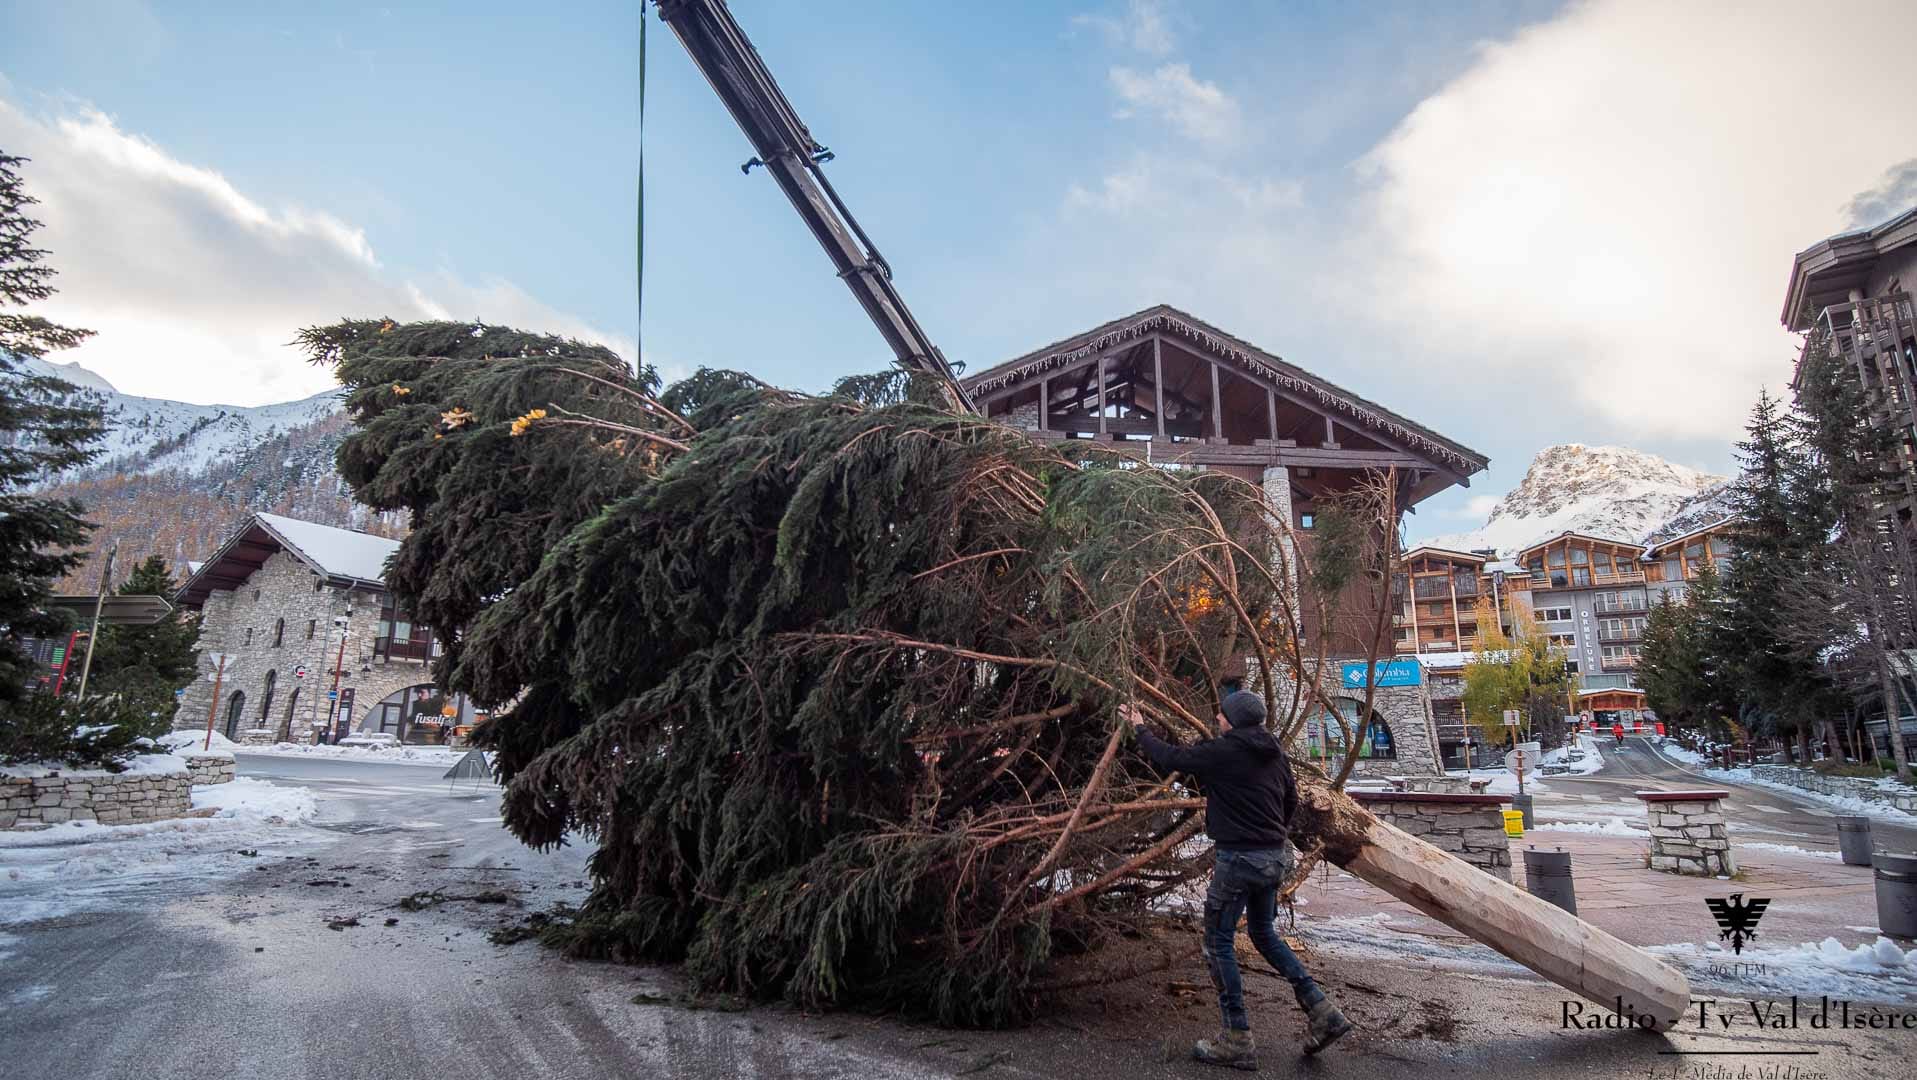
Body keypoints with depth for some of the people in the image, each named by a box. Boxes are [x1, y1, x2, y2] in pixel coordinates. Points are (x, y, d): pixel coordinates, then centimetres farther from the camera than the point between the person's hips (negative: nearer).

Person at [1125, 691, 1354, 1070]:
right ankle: (1322, 1011, 19)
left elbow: (1169, 757, -7)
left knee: (1219, 943, 4)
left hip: (1238, 858, -8)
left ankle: (1238, 1041, 7)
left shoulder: (1222, 751, -15)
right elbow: (1291, 801, 16)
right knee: (1264, 933, 24)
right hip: (1275, 857, 8)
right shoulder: (1275, 754, 6)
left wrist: (1140, 728, 9)